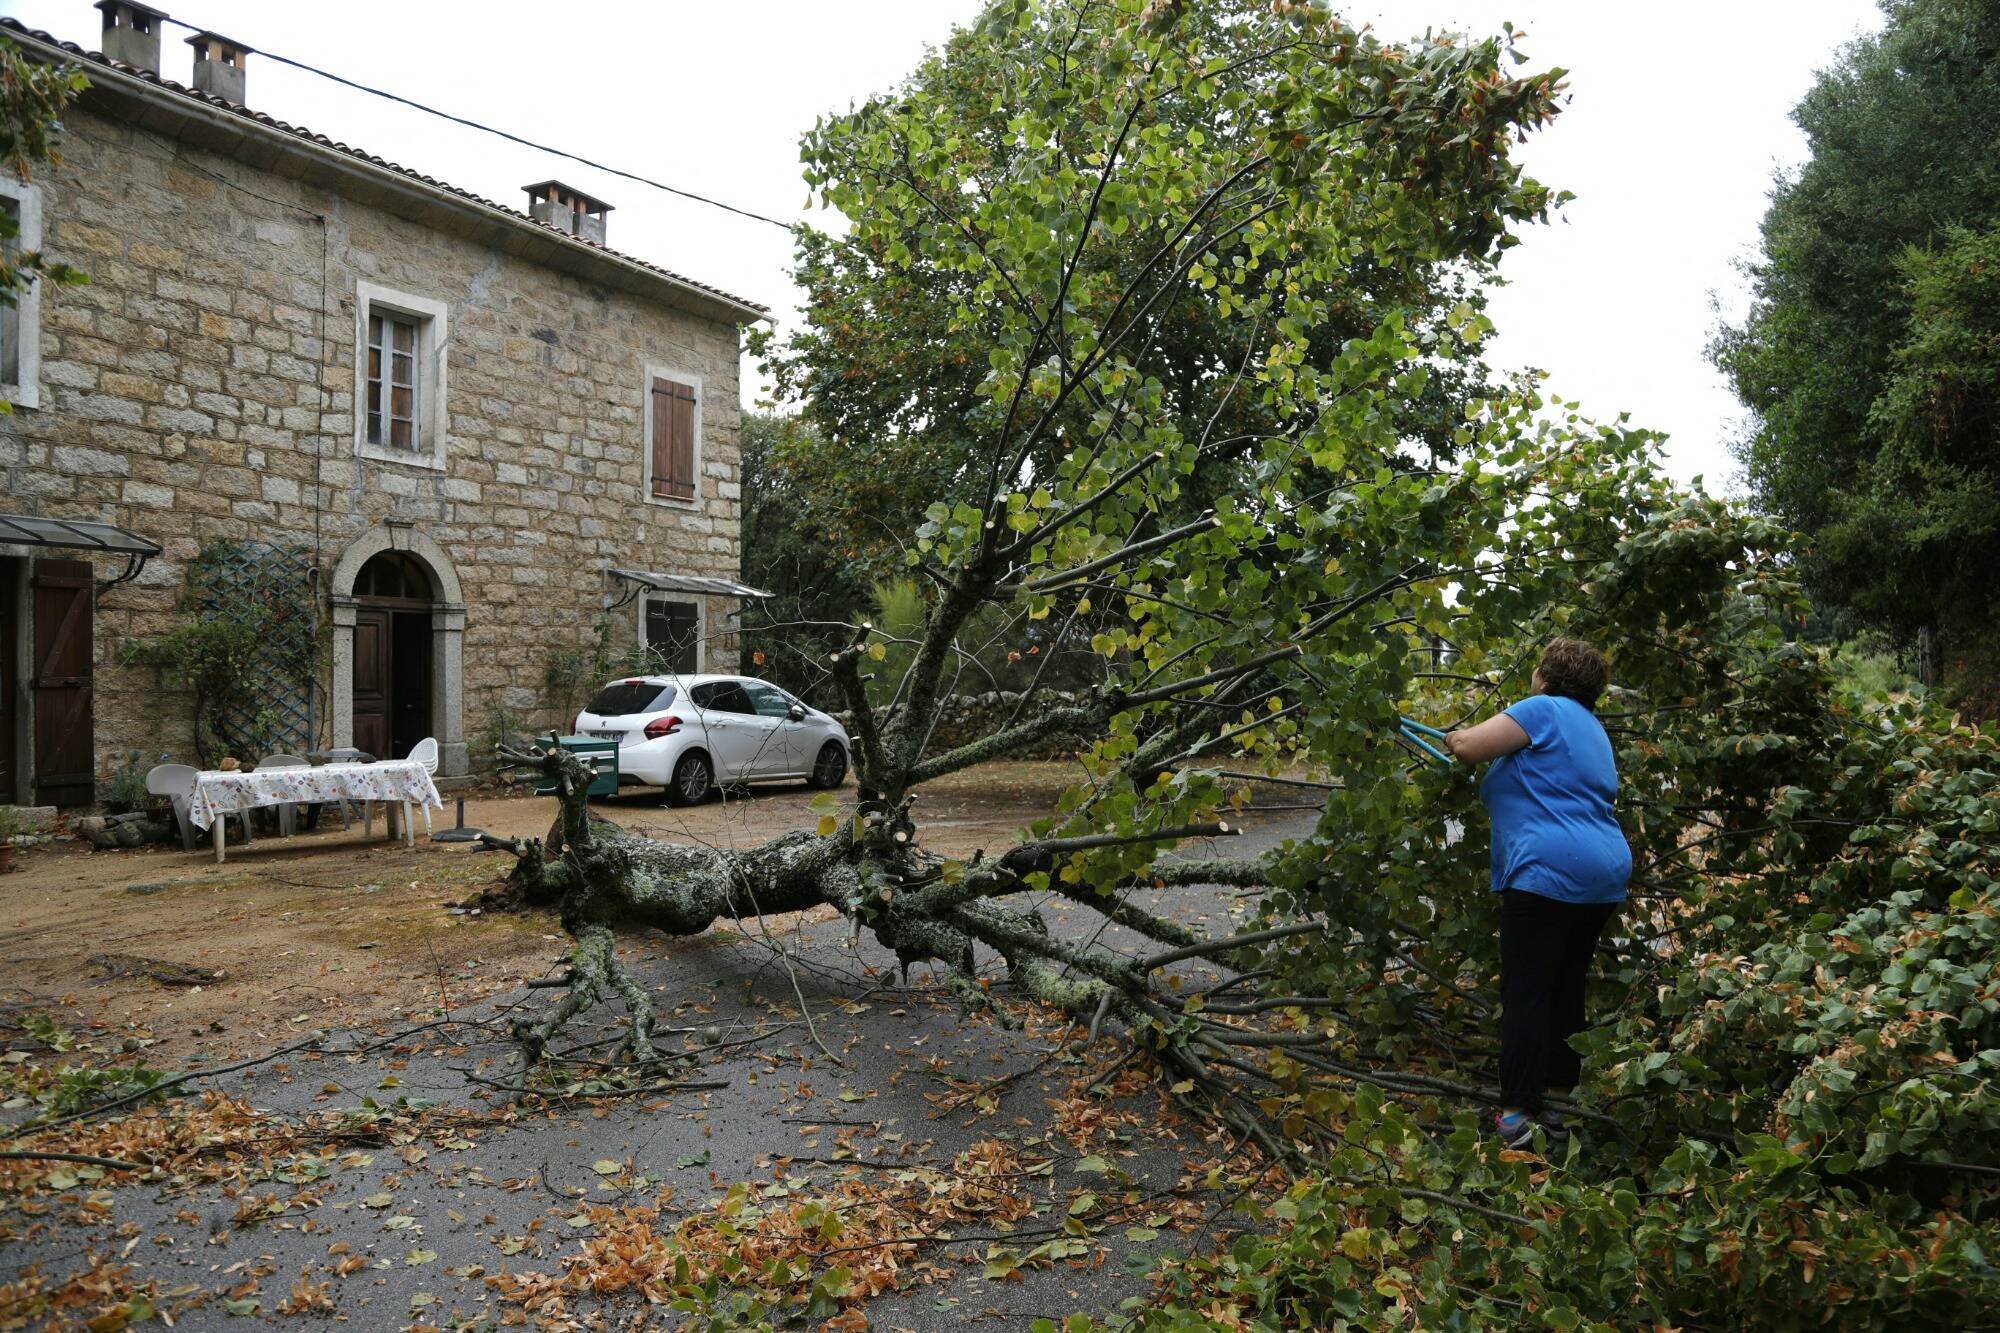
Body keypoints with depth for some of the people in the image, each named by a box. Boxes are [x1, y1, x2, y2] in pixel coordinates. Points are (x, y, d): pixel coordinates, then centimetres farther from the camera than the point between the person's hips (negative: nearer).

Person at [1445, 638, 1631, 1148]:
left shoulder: (1544, 709, -6)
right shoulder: (1591, 727, 23)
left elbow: (1469, 746, -12)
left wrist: (1455, 738, 11)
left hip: (1549, 872, -9)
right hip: (1605, 874, 9)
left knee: (1525, 993, -6)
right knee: (1566, 990, 16)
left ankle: (1517, 1112, -8)